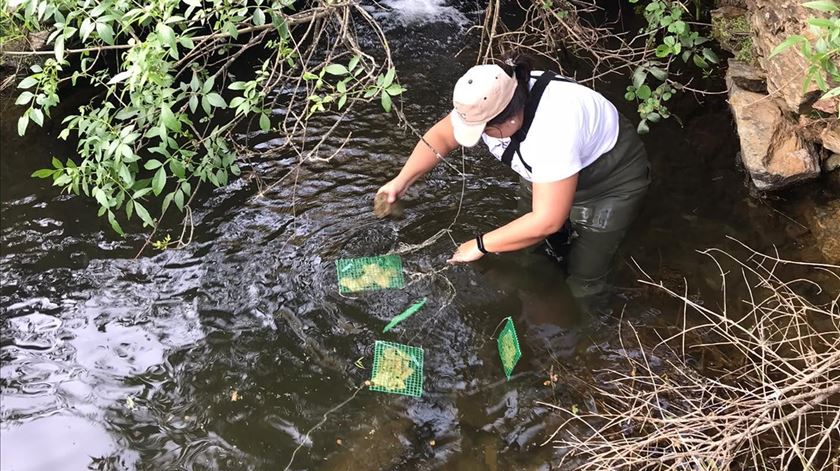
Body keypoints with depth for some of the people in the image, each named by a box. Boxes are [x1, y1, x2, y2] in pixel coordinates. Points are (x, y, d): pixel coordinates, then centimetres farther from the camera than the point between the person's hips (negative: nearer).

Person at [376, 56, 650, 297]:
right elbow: (441, 136, -8)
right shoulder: (491, 101, -23)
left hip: (611, 183, -6)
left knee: (583, 280, 2)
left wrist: (481, 245, -30)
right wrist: (402, 181, -20)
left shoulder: (553, 131, -44)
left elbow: (547, 221, -39)